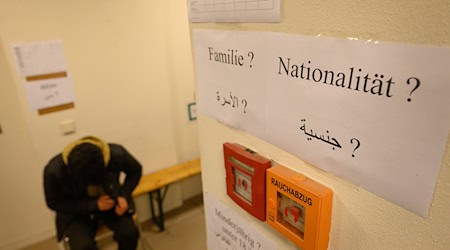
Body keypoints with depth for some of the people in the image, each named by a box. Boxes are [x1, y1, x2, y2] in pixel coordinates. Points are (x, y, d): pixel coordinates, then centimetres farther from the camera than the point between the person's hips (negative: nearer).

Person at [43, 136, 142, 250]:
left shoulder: (117, 154, -26)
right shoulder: (54, 170, -28)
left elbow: (135, 170, -4)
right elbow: (54, 203, -11)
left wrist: (123, 195, -19)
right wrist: (94, 205, -23)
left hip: (110, 202, 1)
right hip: (77, 211, 0)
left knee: (130, 232, -23)